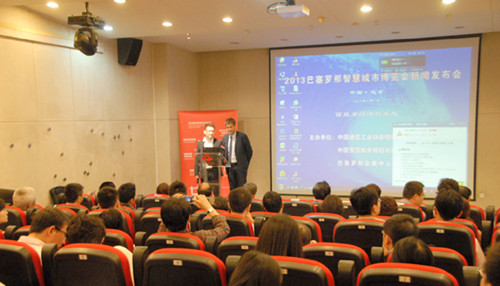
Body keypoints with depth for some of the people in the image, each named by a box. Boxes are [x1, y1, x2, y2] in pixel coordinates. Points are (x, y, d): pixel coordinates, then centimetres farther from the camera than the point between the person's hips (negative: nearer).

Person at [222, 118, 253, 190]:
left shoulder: (242, 136, -6)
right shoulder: (224, 138, 9)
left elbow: (249, 151, -1)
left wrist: (245, 163, 0)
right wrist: (225, 161, 0)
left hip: (240, 166, -4)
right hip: (229, 166, 4)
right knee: (232, 188, 7)